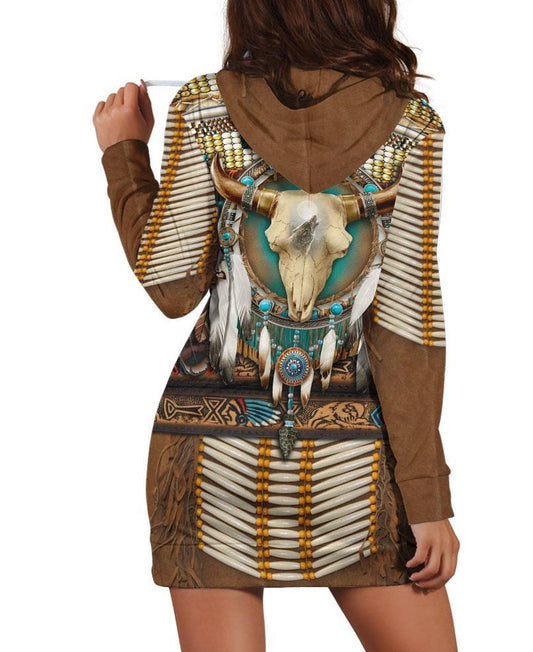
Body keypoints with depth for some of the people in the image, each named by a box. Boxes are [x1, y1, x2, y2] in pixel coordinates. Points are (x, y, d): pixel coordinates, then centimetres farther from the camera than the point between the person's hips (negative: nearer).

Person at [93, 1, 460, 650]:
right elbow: (409, 322, -7)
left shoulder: (201, 110, -4)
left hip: (216, 436, 1)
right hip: (351, 452, -1)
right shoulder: (410, 122, -4)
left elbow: (171, 288, -2)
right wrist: (428, 494, -3)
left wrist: (123, 153, 10)